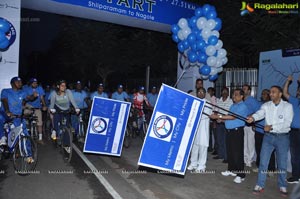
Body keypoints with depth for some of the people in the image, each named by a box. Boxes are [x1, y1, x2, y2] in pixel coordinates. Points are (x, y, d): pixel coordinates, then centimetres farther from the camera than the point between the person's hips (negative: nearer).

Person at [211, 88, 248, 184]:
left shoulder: (243, 106, -11)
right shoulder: (232, 105, 17)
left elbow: (233, 117, -22)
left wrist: (218, 116, -22)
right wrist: (220, 118, 0)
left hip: (237, 131, -8)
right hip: (229, 131, 8)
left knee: (237, 153, -5)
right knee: (229, 151, 15)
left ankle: (240, 175, 4)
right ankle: (231, 170, 29)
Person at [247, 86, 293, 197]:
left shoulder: (288, 106, -5)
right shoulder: (266, 105, 2)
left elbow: (287, 123, -15)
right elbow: (260, 113, -17)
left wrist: (272, 127, -24)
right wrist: (253, 117, -38)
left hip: (283, 137, -2)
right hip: (268, 136, 2)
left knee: (282, 163, 10)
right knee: (263, 161, 3)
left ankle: (282, 186, 29)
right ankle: (260, 185, 15)